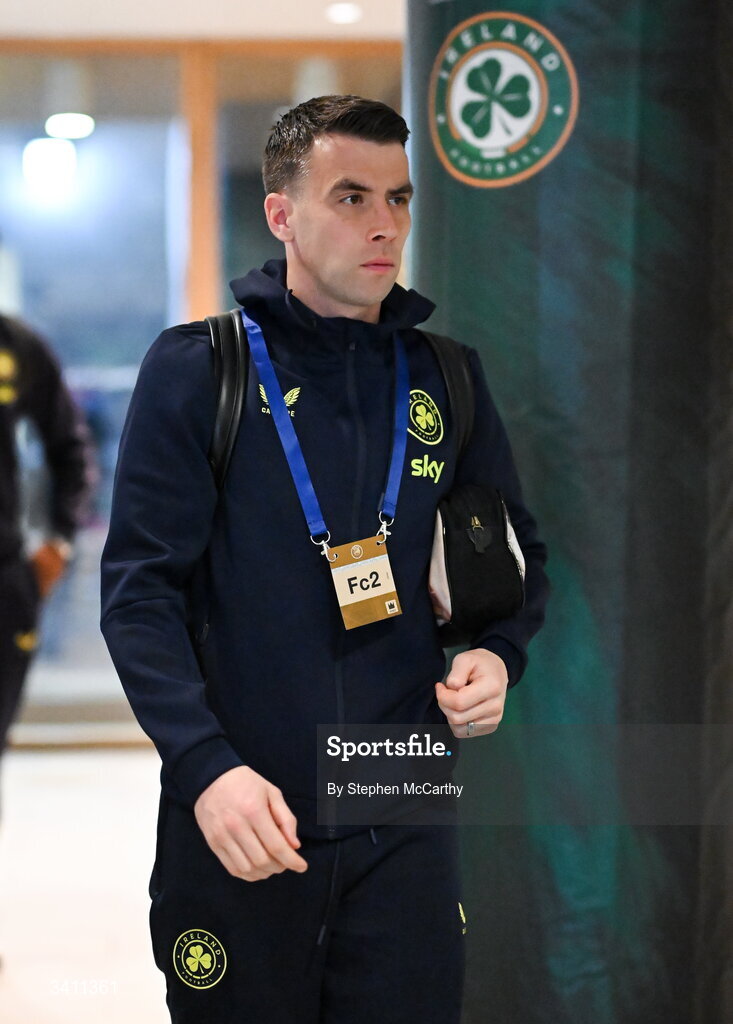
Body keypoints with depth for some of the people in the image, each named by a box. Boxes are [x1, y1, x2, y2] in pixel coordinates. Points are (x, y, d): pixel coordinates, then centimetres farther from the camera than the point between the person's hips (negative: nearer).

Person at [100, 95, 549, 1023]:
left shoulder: (446, 379, 7)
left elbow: (518, 556, 18)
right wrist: (207, 765, -21)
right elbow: (140, 590, -9)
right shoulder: (196, 369, -4)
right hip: (238, 828, -3)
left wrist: (497, 654, -3)